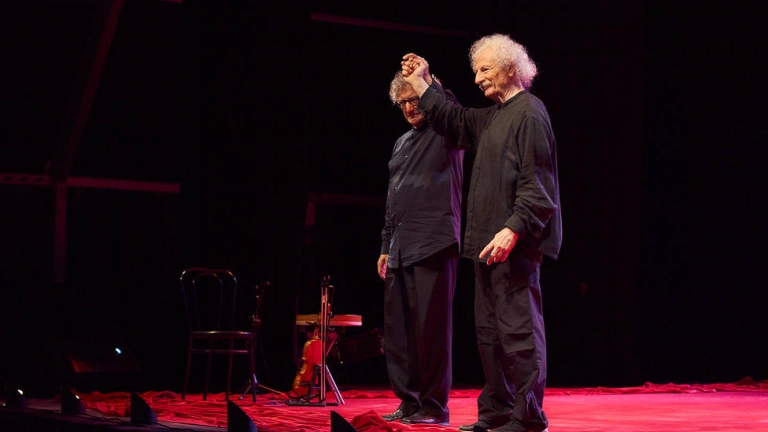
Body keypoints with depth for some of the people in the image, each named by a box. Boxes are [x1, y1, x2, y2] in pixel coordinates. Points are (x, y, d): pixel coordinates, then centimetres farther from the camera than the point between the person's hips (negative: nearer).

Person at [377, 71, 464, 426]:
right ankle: (409, 401, 12)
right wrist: (386, 246, 21)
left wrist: (428, 83, -24)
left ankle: (434, 406, -1)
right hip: (400, 249, 7)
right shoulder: (402, 143, 22)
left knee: (431, 329, -7)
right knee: (398, 329, 5)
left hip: (434, 246, -7)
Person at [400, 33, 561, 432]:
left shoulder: (529, 113, -11)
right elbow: (453, 120, 33)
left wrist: (513, 229, -26)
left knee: (518, 328, -9)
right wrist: (420, 84, 29)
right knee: (489, 328, 13)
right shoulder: (493, 116, 18)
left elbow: (536, 183, -18)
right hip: (489, 242, 10)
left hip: (514, 244, -10)